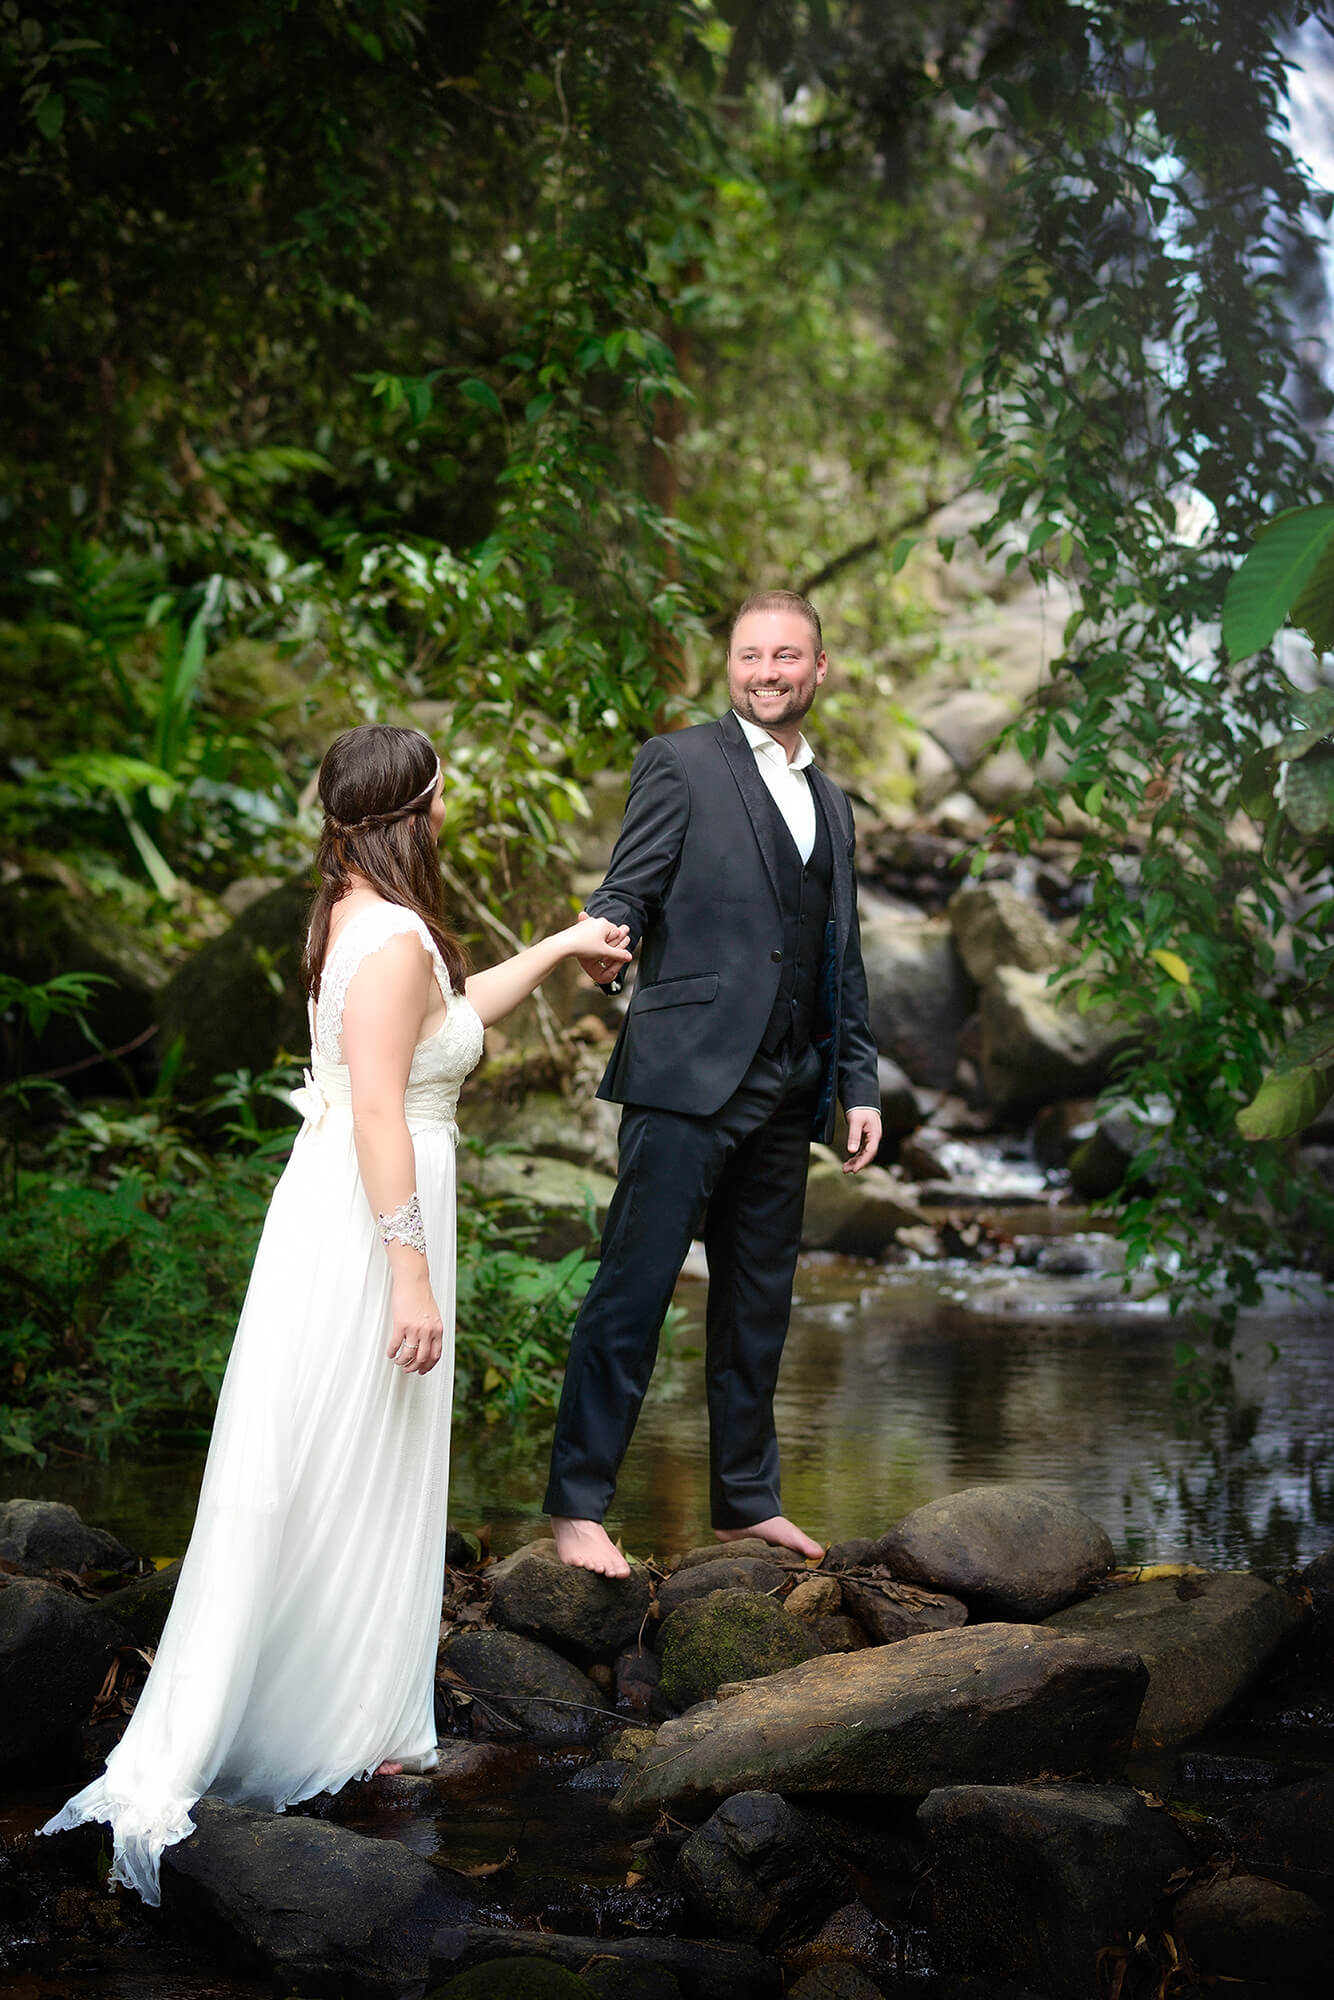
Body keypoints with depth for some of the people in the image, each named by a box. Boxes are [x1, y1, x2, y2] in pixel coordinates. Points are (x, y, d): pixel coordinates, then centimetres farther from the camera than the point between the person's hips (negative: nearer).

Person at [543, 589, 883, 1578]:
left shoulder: (831, 803, 20)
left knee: (759, 1304, 12)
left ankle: (747, 1498, 23)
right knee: (633, 1290, -7)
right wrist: (602, 946, -30)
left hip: (785, 1093, 7)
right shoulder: (680, 763, 0)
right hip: (688, 1079, -6)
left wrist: (860, 1084, 15)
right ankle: (578, 1504, -1)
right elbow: (627, 893, -7)